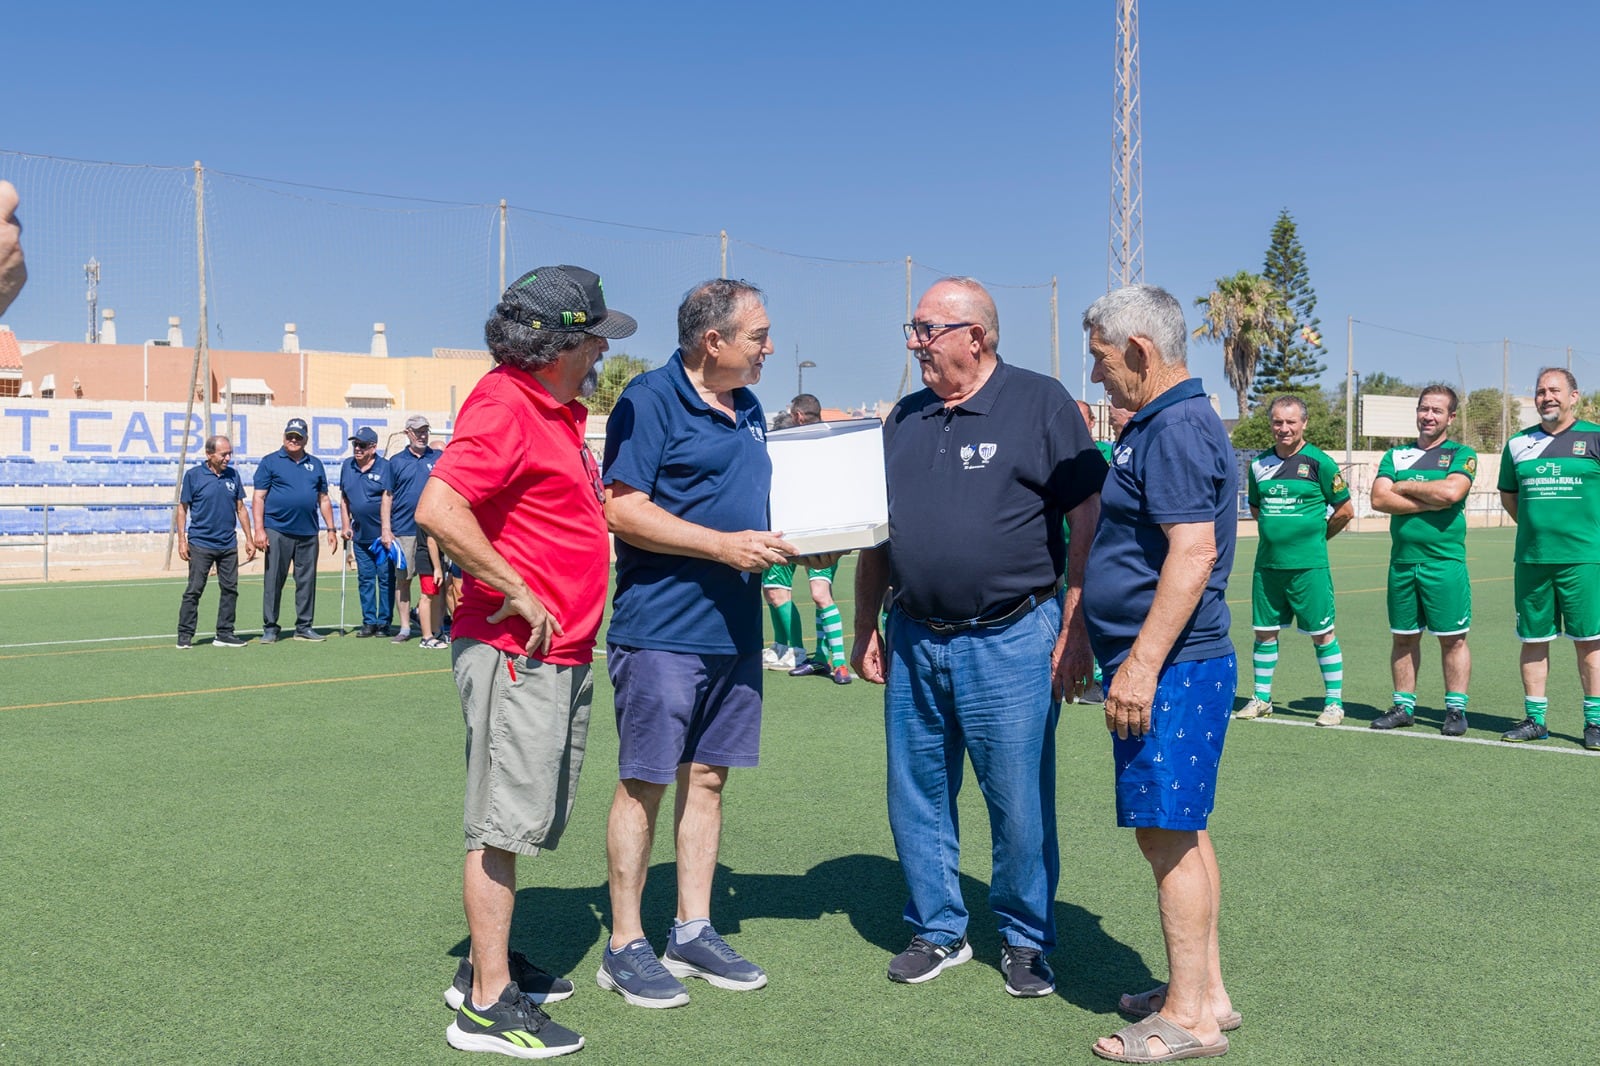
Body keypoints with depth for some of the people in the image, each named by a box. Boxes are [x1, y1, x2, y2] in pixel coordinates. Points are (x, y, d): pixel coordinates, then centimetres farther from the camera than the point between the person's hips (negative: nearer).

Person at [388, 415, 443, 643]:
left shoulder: (439, 458, 8)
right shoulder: (396, 461, 6)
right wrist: (386, 529, 1)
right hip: (404, 530, -1)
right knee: (402, 579, 2)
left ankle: (421, 612, 21)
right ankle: (404, 627, 8)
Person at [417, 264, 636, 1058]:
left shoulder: (560, 408, 15)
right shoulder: (504, 407, -17)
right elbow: (437, 510, -28)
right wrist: (516, 593, -22)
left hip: (562, 652, 10)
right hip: (516, 653, -10)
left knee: (525, 820, 18)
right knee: (504, 825, -3)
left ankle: (488, 964, 31)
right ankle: (488, 1004, 7)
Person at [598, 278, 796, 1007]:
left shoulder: (747, 410, 16)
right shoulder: (651, 399, -9)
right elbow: (623, 510, -16)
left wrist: (796, 541, 6)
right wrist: (725, 545, -19)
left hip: (733, 629, 8)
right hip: (661, 628, -8)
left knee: (707, 777, 12)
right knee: (644, 782, -1)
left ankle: (693, 930, 23)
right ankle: (624, 947, 11)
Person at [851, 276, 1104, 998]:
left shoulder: (1041, 404, -4)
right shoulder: (906, 418, 13)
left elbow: (1088, 519, -7)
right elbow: (877, 533, 18)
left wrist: (1076, 631, -11)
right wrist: (866, 628, 13)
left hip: (1010, 641, -5)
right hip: (914, 642, 6)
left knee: (1020, 801, 3)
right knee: (917, 797, 11)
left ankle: (1027, 940, 22)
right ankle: (936, 931, 28)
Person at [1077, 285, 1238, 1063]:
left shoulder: (1177, 429, -16)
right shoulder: (1157, 424, 17)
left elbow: (1193, 553, -25)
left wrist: (1142, 663, -26)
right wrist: (1087, 646, 26)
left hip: (1171, 668, -11)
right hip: (1167, 666, 11)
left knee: (1167, 833, -4)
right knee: (1181, 831, 15)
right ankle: (1205, 991, 25)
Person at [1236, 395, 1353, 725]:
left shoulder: (1318, 461, -6)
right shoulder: (1259, 464, 7)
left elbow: (1345, 510, 1)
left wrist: (1314, 536, 7)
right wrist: (1276, 533, 13)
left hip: (1308, 565, -4)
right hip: (1267, 562, 5)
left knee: (1322, 634, 1)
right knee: (1264, 631, 10)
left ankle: (1334, 702, 11)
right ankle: (1262, 699, 21)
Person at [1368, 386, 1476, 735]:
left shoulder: (1461, 454, 3)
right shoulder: (1395, 455, 13)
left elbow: (1451, 491, -18)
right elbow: (1379, 499, -3)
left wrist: (1404, 486, -6)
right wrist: (1430, 502, -11)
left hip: (1445, 562, -4)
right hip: (1401, 562, 4)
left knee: (1452, 638, 0)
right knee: (1404, 638, 10)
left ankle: (1456, 709, 9)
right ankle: (1404, 706, 19)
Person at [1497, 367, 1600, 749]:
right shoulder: (1518, 444, 10)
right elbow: (1508, 495, 21)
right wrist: (1538, 527, 13)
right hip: (1531, 559, 3)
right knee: (1533, 639, 7)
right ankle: (1535, 718, 16)